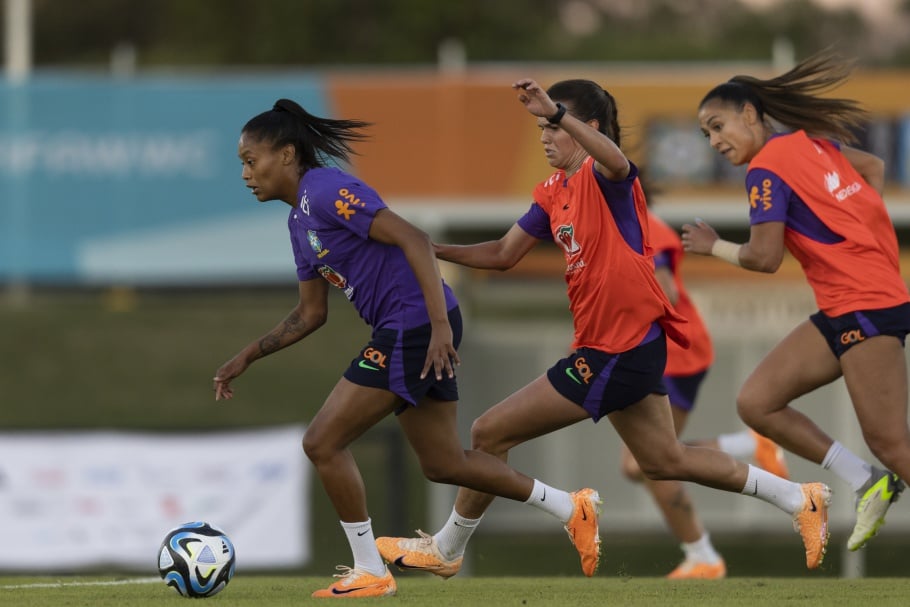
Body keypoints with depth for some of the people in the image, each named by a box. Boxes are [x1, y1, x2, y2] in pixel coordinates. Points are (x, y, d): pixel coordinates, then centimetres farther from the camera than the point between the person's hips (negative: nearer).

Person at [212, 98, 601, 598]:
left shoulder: (326, 190, -13)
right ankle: (571, 508, 26)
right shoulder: (300, 220, 16)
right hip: (405, 332, 10)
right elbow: (310, 314, 24)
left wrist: (440, 324, -26)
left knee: (323, 442, -7)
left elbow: (413, 240, -21)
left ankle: (369, 572, 2)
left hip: (415, 327, -10)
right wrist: (247, 357, 18)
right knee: (442, 463, 16)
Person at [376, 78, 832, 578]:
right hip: (633, 346, 10)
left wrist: (555, 113, -56)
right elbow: (503, 255, 15)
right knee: (664, 461, 21)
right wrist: (433, 250, 2)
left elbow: (617, 163, -41)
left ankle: (446, 550, 13)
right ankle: (799, 500, 26)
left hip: (617, 353, -10)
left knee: (490, 433, -4)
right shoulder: (554, 192, 12)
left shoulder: (604, 179, -15)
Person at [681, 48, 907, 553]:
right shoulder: (812, 141, 14)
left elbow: (765, 258, -15)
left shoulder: (767, 169, -11)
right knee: (757, 402, 4)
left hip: (867, 307, -9)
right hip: (840, 312, 9)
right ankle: (868, 484, 6)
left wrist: (714, 247, 4)